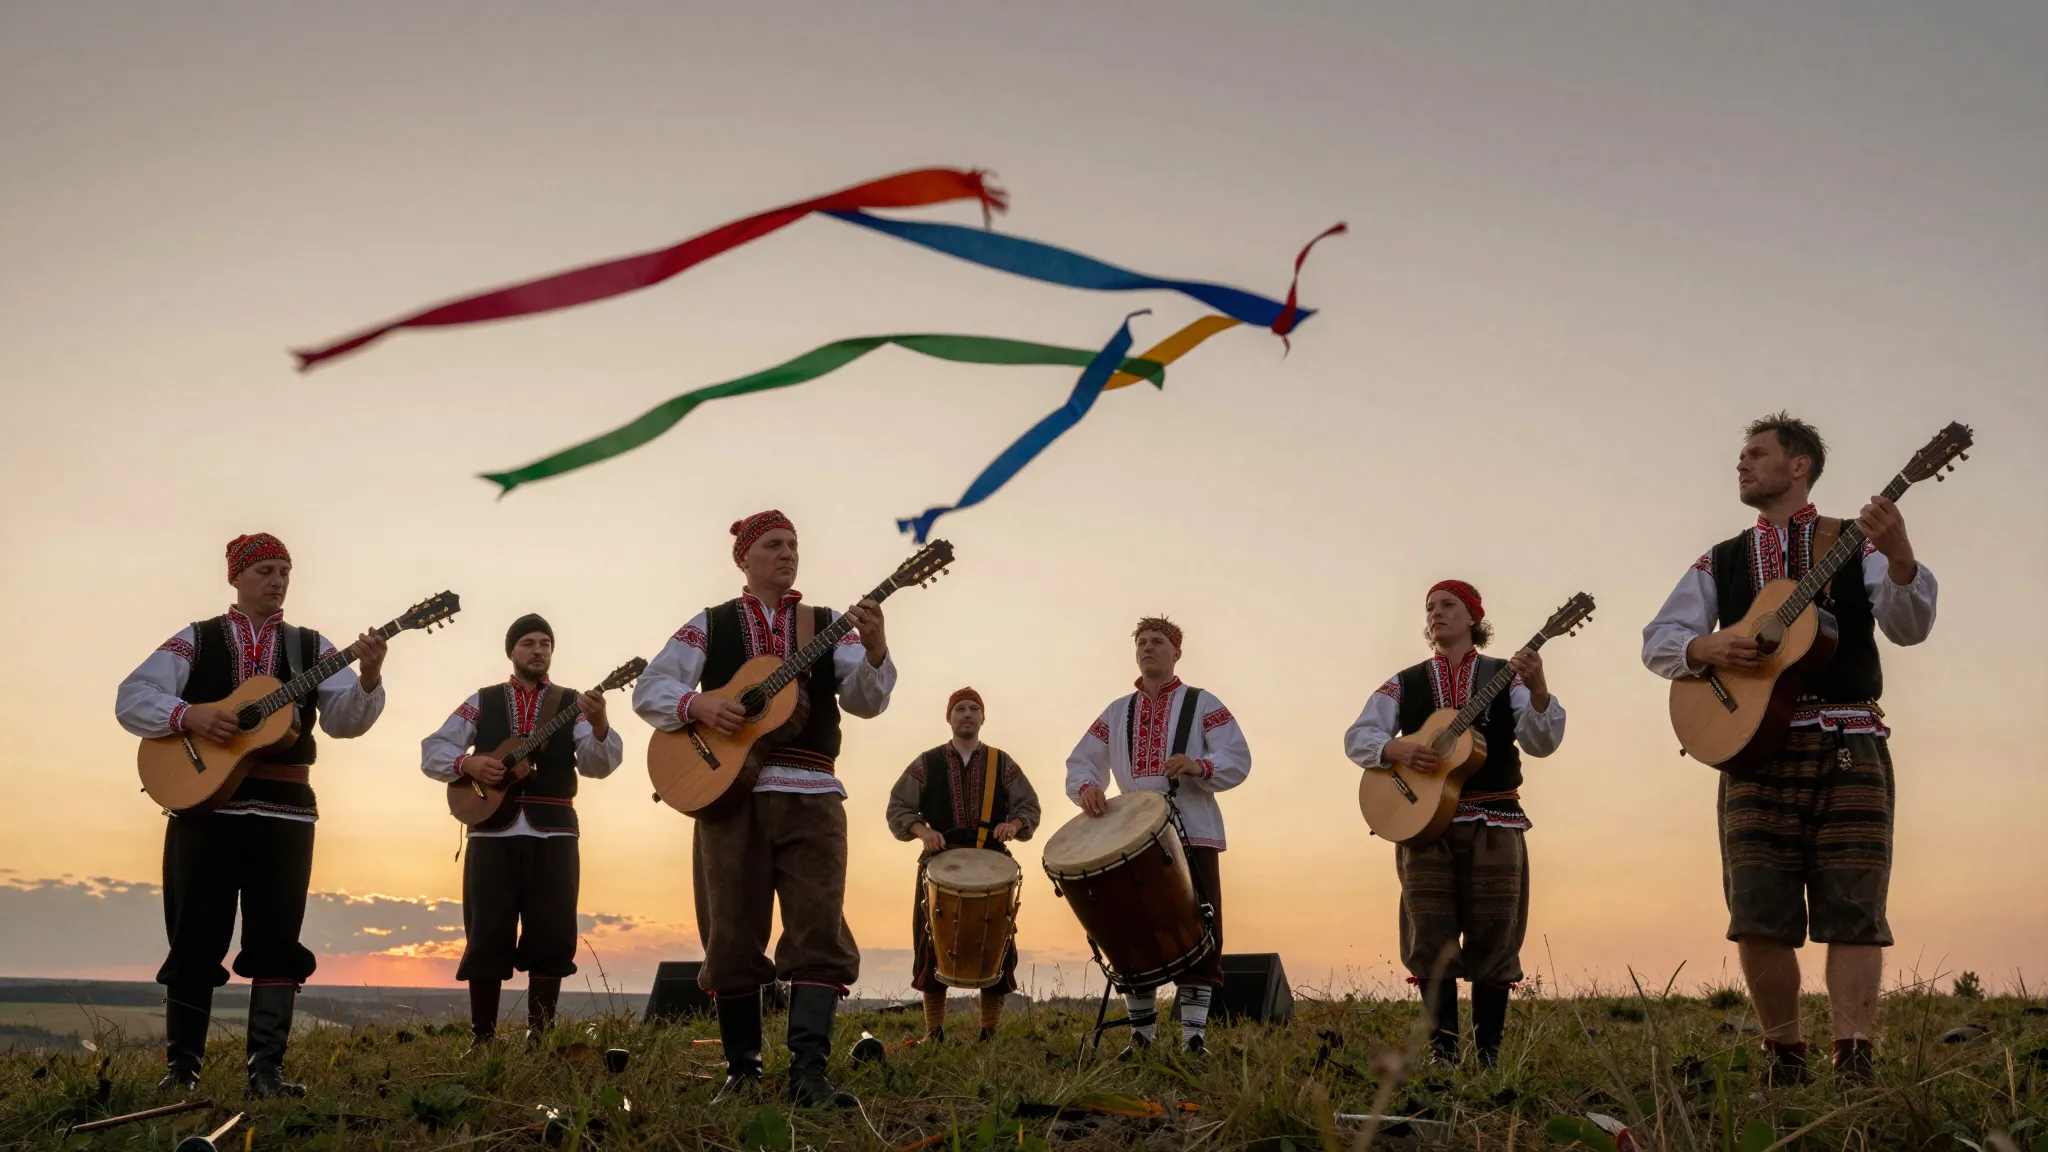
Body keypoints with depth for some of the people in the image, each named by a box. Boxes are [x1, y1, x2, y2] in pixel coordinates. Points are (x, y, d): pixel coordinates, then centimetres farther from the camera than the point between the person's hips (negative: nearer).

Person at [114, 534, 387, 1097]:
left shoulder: (310, 647, 10)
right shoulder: (195, 641, 7)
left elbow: (345, 719, -2)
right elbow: (132, 699, -2)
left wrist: (367, 679, -23)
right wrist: (188, 715, -19)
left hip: (285, 808, 2)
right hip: (204, 802, -1)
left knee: (277, 940, -1)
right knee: (197, 939, 4)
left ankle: (266, 1067, 2)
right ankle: (182, 1066, 15)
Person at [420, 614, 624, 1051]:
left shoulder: (572, 704, 8)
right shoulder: (482, 702, 10)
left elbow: (597, 764, -6)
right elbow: (432, 751, 7)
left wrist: (599, 725, -27)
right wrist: (467, 762, -14)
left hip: (553, 835, 0)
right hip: (492, 833, 0)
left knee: (551, 938, 0)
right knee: (486, 938, 0)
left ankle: (538, 1037, 10)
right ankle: (481, 1039, 10)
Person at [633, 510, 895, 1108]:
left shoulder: (828, 626, 12)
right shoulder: (710, 626, 11)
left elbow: (865, 700, -1)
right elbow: (649, 690, 5)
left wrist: (875, 650, -21)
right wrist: (697, 704, -14)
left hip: (811, 795, 1)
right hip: (728, 790, 0)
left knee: (819, 931, -10)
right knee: (732, 936, 2)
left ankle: (808, 1072, -12)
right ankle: (742, 1069, 13)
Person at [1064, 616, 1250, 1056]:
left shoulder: (1202, 704, 6)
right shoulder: (1116, 713, 17)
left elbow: (1238, 761, -2)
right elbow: (1080, 763, 13)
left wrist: (1197, 766, -22)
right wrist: (1087, 787, -10)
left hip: (1192, 835, -3)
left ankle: (1194, 1036, -3)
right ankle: (1141, 1033, 15)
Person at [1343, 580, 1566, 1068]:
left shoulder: (1504, 677, 8)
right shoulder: (1405, 683, 12)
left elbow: (1541, 742, -5)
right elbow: (1356, 738, 5)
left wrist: (1537, 689, -23)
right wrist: (1396, 748, -16)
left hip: (1494, 824, -1)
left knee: (1493, 940, 0)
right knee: (1431, 940, -2)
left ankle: (1489, 1053, 8)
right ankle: (1442, 1051, 3)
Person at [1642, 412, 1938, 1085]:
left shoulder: (1854, 544, 9)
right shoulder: (1721, 563, 17)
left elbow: (1908, 628, -6)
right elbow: (1656, 642, 12)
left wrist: (1899, 560, -25)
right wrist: (1706, 647, -10)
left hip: (1849, 750, -2)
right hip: (1754, 750, 2)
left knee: (1853, 913, -7)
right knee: (1758, 919, -4)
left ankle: (1854, 1067, -8)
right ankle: (1784, 1062, 9)